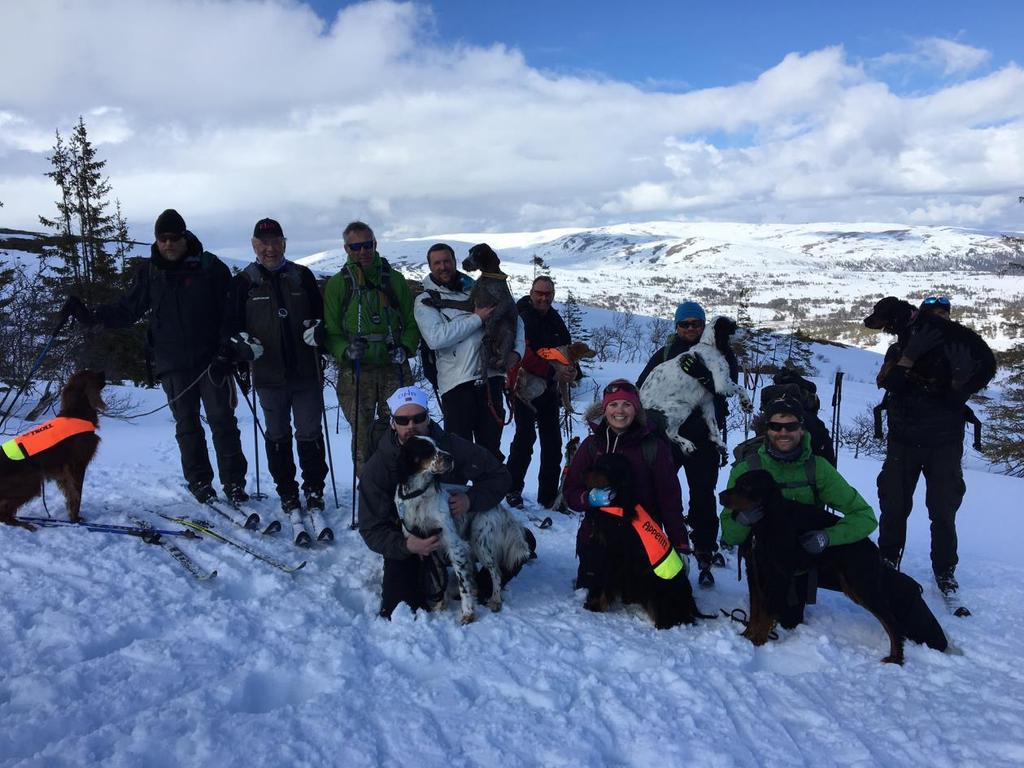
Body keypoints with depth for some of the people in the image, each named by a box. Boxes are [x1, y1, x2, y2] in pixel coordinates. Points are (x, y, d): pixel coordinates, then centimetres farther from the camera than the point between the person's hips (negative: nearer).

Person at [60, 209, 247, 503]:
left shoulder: (210, 266, -2)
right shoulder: (149, 272, 6)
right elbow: (127, 309, 9)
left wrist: (232, 346, -11)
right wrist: (91, 316, -5)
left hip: (211, 358, -2)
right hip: (172, 363, 3)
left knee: (222, 419, -2)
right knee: (186, 424, 7)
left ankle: (234, 482, 5)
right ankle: (199, 482, 17)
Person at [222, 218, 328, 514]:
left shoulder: (302, 276, 6)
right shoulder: (243, 282, 4)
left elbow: (321, 311, 12)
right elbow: (230, 324, 5)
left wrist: (318, 328, -9)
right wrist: (242, 342, -15)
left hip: (306, 371, 1)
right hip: (269, 375, 0)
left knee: (310, 434, 7)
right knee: (277, 436, 10)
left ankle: (314, 488, 21)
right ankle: (287, 492, 23)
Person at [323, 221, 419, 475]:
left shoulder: (394, 279, 9)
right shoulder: (337, 284, 5)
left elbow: (412, 322, 10)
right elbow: (331, 331, 3)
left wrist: (405, 348, -8)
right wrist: (346, 351, -16)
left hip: (394, 369, 1)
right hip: (355, 372, -1)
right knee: (362, 434, 2)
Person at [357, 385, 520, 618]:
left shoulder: (453, 447, -13)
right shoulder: (377, 467, -14)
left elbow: (500, 476, -6)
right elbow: (371, 529, -14)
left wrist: (471, 499, -27)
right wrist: (406, 546, -34)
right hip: (407, 545, -1)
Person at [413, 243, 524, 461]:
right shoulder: (425, 301, 5)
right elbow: (436, 338, -14)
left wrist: (517, 351, 1)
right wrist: (477, 318, -12)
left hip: (491, 376, 3)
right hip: (457, 382, -3)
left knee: (491, 447, 11)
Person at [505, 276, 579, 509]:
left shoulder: (555, 319, 11)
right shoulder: (521, 317, -12)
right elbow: (524, 355, -24)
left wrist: (574, 371, -8)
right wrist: (552, 373, -30)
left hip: (550, 389, 7)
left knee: (553, 442, 6)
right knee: (525, 438, -10)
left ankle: (548, 494, 15)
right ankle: (513, 490, 6)